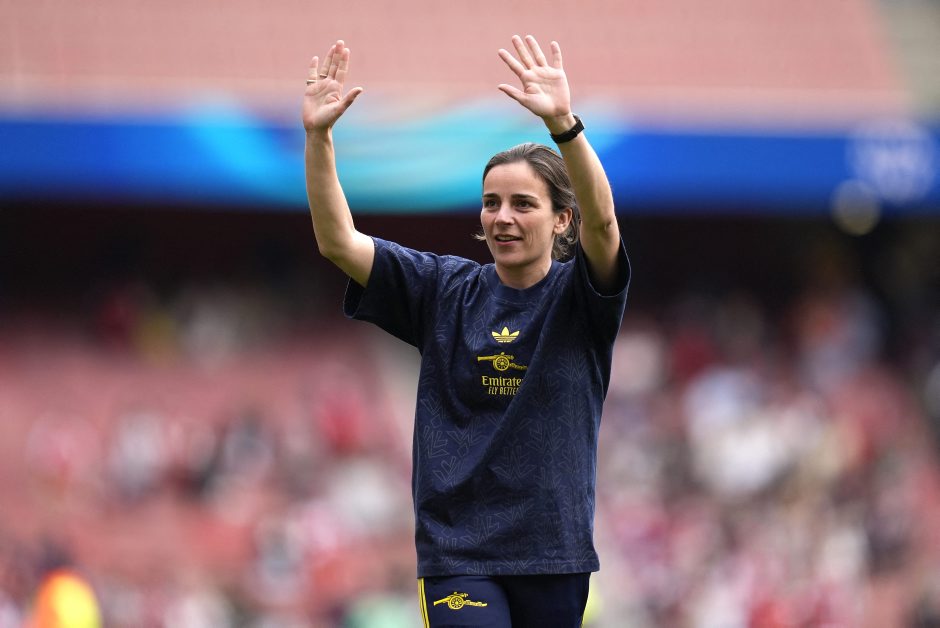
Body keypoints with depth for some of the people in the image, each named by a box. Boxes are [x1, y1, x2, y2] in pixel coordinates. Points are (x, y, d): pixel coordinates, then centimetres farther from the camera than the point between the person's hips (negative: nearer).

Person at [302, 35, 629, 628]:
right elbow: (338, 241, -4)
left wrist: (564, 123, -40)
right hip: (457, 550, 0)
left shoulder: (579, 296, -3)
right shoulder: (446, 291, 4)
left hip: (553, 552, 0)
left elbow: (601, 221, -23)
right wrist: (318, 136, -18)